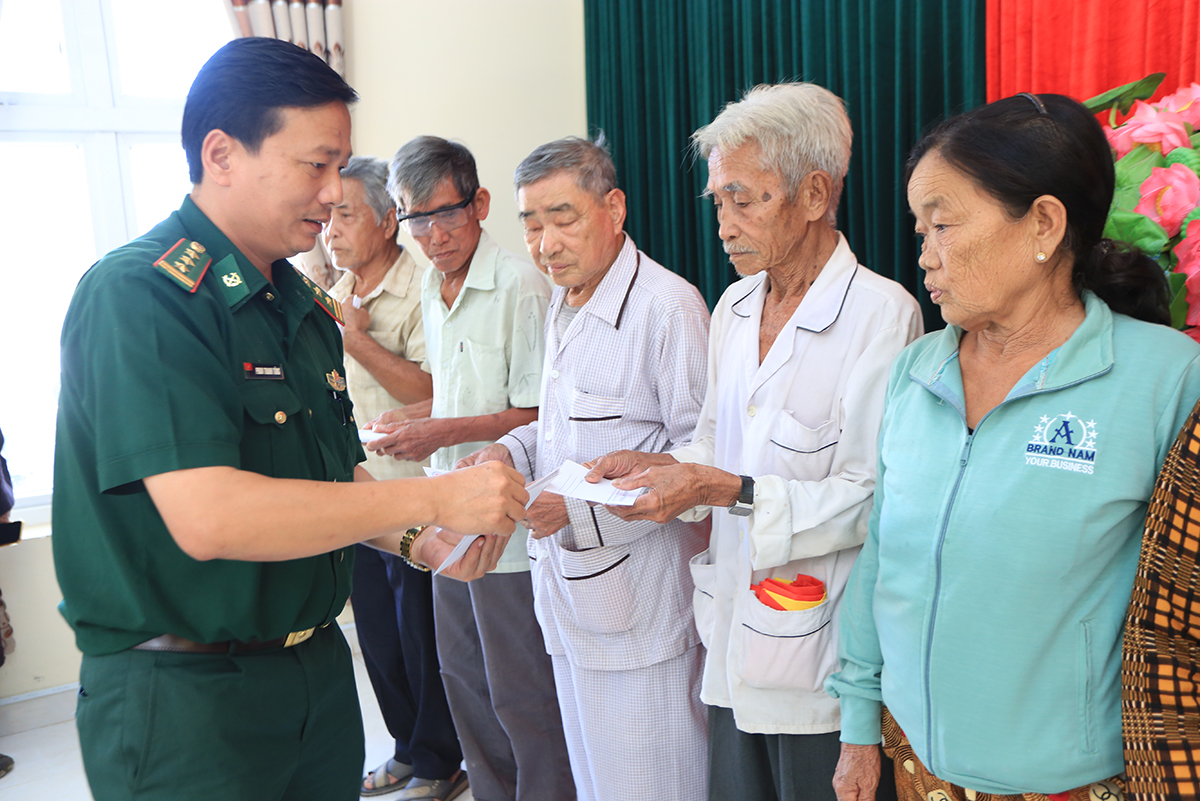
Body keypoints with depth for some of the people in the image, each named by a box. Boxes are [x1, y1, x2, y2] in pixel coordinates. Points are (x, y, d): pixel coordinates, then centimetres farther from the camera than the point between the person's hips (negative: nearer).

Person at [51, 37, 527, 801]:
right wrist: (432, 498, -24)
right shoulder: (137, 294, -18)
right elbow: (208, 516, -28)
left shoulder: (303, 303, 8)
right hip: (185, 694, -7)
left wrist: (413, 537, -5)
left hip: (317, 662, 7)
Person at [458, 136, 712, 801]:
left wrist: (583, 506, -24)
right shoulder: (563, 307, 12)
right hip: (569, 596, 9)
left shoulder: (668, 306, -18)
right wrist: (513, 450, 3)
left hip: (640, 605, -8)